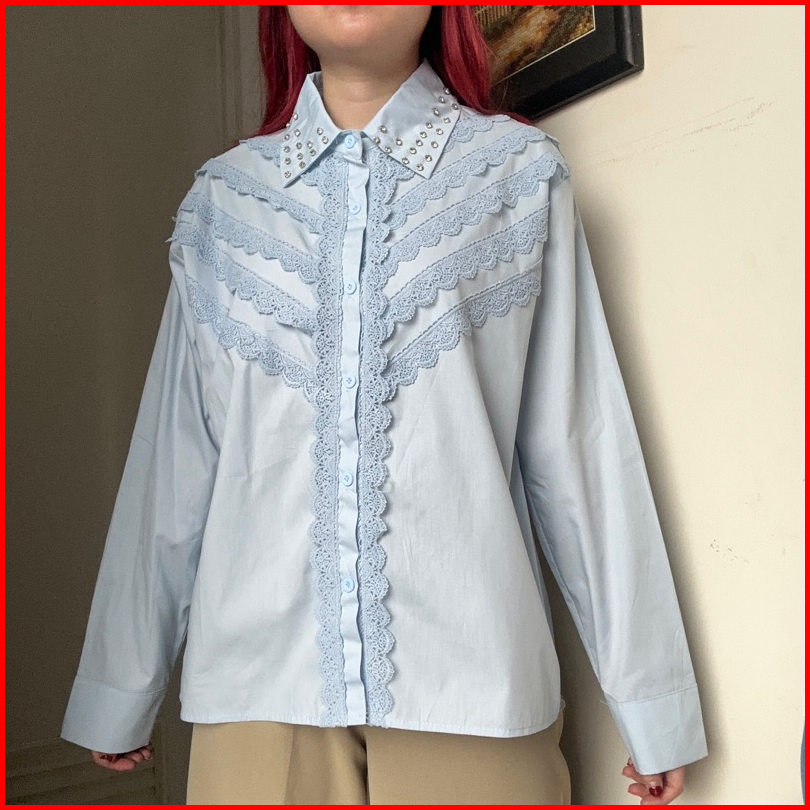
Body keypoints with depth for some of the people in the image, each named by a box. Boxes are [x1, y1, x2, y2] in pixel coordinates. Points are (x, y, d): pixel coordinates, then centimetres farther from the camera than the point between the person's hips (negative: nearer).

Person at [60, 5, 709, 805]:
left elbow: (576, 441, -1)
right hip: (259, 678, 2)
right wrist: (119, 692, 12)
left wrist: (649, 701, 0)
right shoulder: (220, 199, 8)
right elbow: (172, 463, 8)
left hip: (471, 684, -1)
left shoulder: (524, 176, 2)